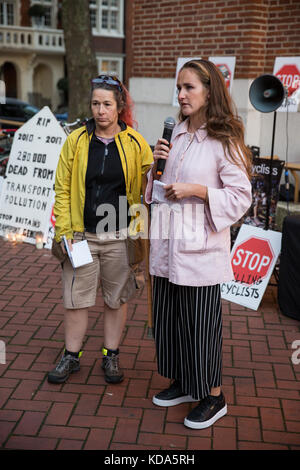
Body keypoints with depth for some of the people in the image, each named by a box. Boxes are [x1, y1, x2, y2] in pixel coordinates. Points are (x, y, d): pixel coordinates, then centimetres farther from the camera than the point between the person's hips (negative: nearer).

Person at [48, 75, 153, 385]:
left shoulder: (135, 144, 0)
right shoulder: (76, 140, 1)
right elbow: (62, 189, 3)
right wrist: (65, 230, -5)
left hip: (120, 236, 0)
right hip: (82, 234, 1)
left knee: (117, 298, 11)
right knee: (76, 297, 8)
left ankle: (111, 356, 28)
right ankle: (72, 355, 26)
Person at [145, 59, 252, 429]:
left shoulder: (224, 141, -10)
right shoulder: (175, 134, 10)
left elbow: (241, 198, -12)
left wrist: (195, 190, -20)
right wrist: (157, 165, -2)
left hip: (200, 248, -7)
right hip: (167, 243, 7)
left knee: (201, 322, 3)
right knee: (168, 317, 15)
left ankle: (213, 397, 22)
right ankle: (181, 383, 36)